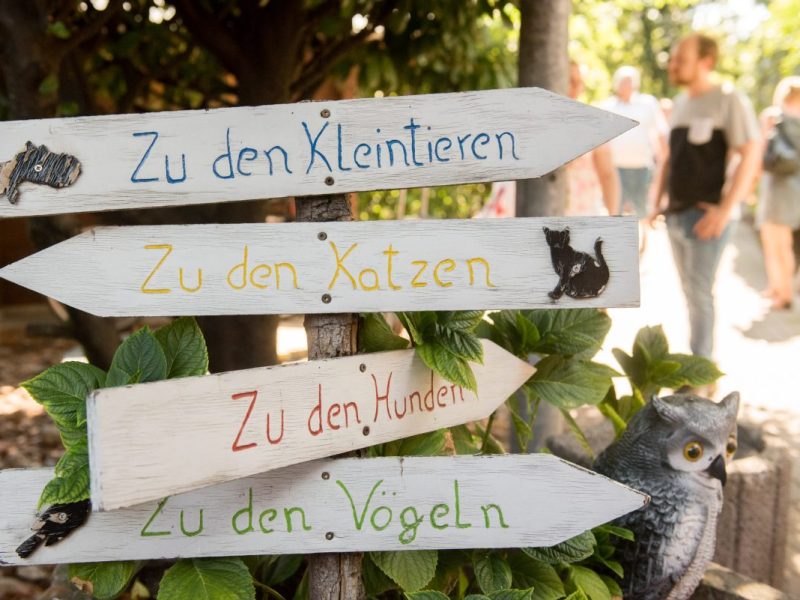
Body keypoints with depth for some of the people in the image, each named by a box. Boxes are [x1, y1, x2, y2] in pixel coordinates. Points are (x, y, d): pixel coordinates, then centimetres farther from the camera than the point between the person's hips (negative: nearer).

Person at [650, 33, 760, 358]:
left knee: (699, 292, -6)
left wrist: (725, 210, -22)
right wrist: (657, 202, 14)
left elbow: (751, 155, -15)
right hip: (676, 213, 7)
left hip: (706, 214, -7)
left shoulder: (729, 101, -9)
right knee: (689, 290, 12)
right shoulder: (679, 104, 13)